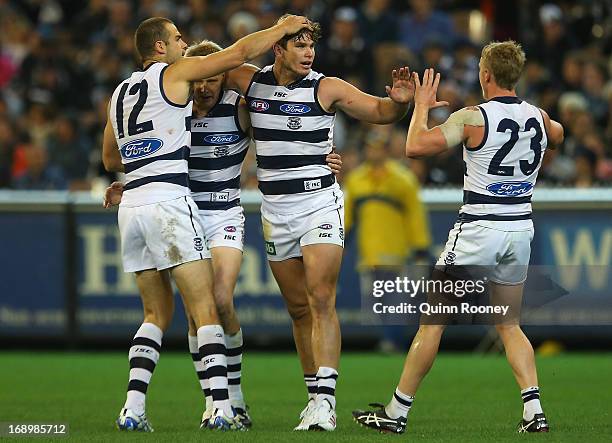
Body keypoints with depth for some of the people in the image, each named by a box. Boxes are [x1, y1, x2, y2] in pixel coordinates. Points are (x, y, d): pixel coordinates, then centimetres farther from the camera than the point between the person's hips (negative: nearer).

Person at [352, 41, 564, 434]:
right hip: (522, 228, 6)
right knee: (509, 324, 17)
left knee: (433, 320, 2)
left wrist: (422, 106, -3)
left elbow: (416, 147, -18)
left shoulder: (473, 118, -14)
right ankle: (534, 412, 2)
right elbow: (557, 137, 28)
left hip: (479, 230, -6)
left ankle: (397, 413, 6)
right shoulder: (537, 117, 4)